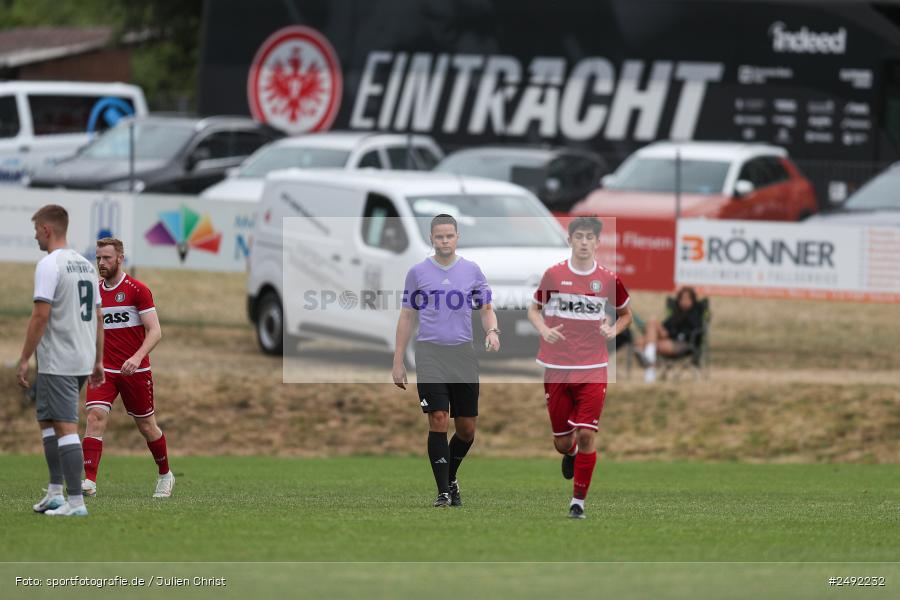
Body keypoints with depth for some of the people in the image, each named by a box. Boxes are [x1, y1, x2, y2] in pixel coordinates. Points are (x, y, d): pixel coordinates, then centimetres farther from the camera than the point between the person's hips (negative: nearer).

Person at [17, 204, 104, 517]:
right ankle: (55, 492, 17)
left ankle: (75, 501, -12)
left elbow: (40, 316, -17)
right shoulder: (86, 265, 14)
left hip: (57, 362, -9)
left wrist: (24, 360, -12)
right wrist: (98, 362, 20)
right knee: (47, 420, 20)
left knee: (65, 427, -8)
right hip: (83, 361, 9)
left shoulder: (49, 265, -12)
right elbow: (98, 317, 16)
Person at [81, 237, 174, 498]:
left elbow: (155, 332, -12)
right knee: (95, 416, -17)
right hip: (104, 369, 3)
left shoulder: (138, 290, -7)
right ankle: (89, 481, -24)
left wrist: (137, 358, -26)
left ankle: (165, 475, 31)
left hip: (135, 370, -3)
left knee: (146, 425, 9)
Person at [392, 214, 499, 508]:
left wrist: (492, 331, -14)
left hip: (463, 354, 2)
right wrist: (398, 362, 5)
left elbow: (487, 308, 9)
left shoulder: (472, 271, 7)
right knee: (439, 420, -12)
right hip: (430, 354, -2)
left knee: (467, 428, 4)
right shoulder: (418, 272, 4)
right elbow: (406, 316, 8)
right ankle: (443, 491, -8)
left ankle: (450, 478, 28)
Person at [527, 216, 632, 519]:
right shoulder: (553, 275, -1)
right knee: (562, 441, 6)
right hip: (556, 367, 1)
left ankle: (579, 500, 0)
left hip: (593, 369, -1)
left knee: (586, 434, -12)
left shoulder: (609, 280, 1)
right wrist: (544, 330, -8)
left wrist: (614, 330, -4)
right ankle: (570, 454, 45)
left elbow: (625, 314, 17)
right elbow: (534, 309, 12)